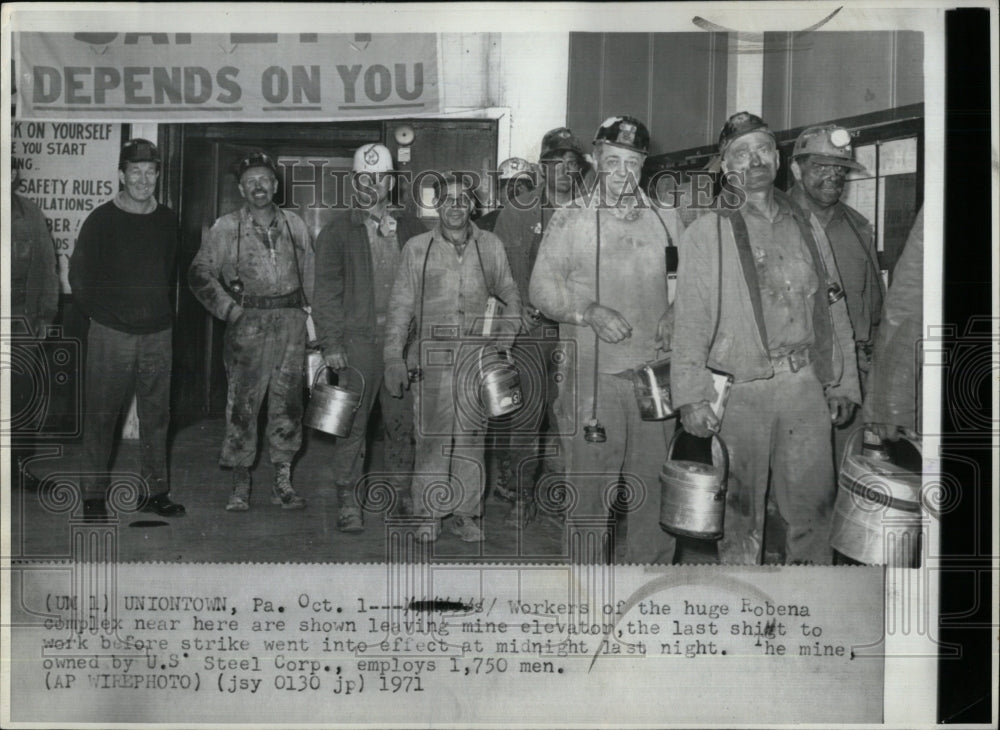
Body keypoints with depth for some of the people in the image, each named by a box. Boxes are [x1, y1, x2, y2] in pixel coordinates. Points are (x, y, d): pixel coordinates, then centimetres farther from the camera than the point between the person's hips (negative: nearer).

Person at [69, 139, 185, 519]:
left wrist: (158, 309, 13)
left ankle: (155, 491, 17)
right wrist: (100, 313, 3)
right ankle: (94, 495, 12)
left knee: (156, 415, 7)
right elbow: (79, 274, 3)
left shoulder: (167, 220, 8)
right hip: (111, 333, -3)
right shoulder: (102, 219, -3)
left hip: (158, 332, 4)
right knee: (101, 416, 1)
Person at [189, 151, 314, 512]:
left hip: (291, 321, 3)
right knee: (242, 404, -2)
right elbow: (200, 274, 3)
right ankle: (240, 485, 9)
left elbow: (310, 275, 15)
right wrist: (230, 310, -5)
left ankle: (283, 481, 15)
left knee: (288, 402, 5)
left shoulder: (295, 225, 11)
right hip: (248, 323, -2)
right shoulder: (226, 228, 3)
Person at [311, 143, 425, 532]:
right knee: (351, 422, -1)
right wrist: (330, 342, -7)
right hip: (358, 339, -3)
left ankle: (401, 495, 20)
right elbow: (326, 289, 0)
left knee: (403, 421, 7)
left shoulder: (410, 229, 13)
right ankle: (348, 501, 8)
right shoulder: (338, 228, 4)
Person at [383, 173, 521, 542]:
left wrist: (507, 332, 1)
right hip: (433, 355, -1)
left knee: (472, 433, 4)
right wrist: (393, 358, 0)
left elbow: (511, 296, 17)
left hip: (478, 353, 1)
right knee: (432, 435, -1)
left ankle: (465, 512, 14)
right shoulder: (417, 248, 5)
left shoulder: (490, 245, 8)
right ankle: (430, 514, 10)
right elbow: (400, 305, 5)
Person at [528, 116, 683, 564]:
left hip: (654, 373, 3)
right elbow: (541, 288, 0)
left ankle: (652, 564, 22)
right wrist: (589, 312, -15)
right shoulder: (570, 220, 4)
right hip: (592, 374, -3)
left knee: (654, 482, 7)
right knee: (590, 483, 0)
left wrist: (675, 318, 0)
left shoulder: (665, 220, 13)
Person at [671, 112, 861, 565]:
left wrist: (841, 383, 12)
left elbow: (829, 311, 16)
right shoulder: (705, 234, 2)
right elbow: (689, 320, -3)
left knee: (813, 507, 7)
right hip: (738, 389, -3)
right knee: (740, 515, 4)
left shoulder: (804, 228, 14)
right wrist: (691, 396, -11)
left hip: (805, 385, 3)